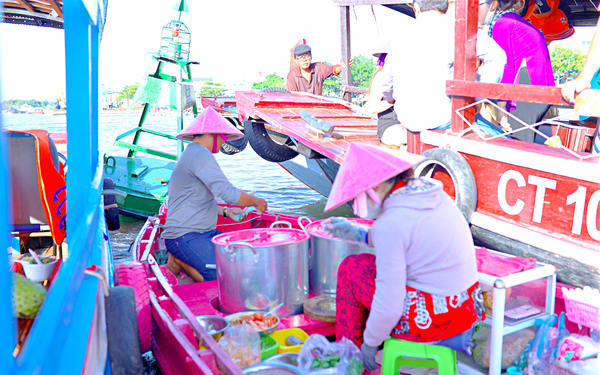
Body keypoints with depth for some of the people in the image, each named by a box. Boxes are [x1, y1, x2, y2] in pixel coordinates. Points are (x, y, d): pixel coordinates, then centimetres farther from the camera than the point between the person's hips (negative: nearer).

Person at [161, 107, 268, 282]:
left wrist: (225, 212, 15)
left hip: (203, 233, 11)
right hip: (185, 237, -11)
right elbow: (229, 194, -22)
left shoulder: (191, 154, 20)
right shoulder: (200, 154, -15)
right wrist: (255, 201, -4)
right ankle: (179, 261, -3)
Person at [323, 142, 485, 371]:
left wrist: (370, 344, -3)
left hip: (432, 321, -9)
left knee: (351, 269, 3)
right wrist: (359, 234, 22)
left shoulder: (390, 222, -21)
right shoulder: (432, 192, 4)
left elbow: (389, 307, -21)